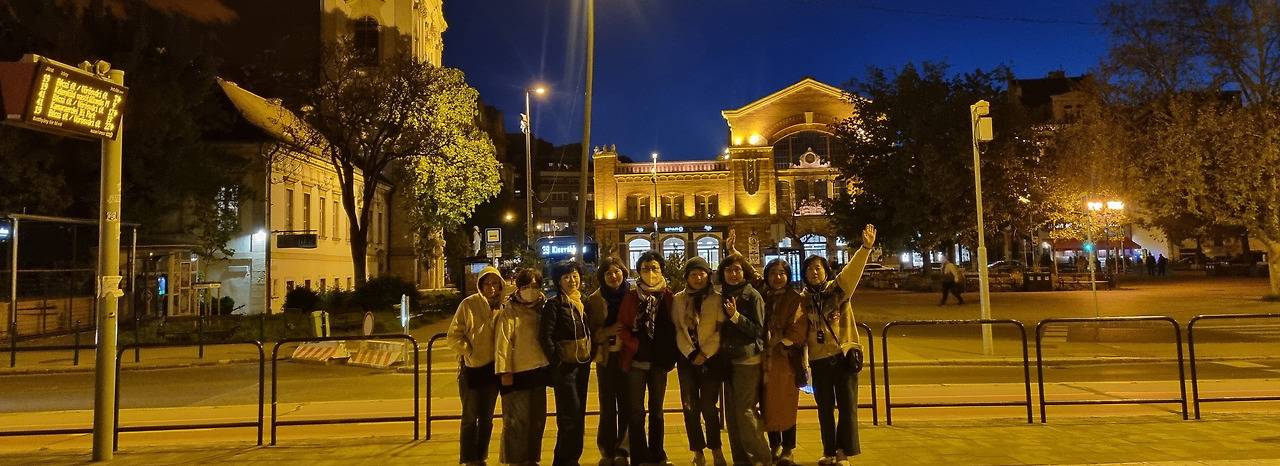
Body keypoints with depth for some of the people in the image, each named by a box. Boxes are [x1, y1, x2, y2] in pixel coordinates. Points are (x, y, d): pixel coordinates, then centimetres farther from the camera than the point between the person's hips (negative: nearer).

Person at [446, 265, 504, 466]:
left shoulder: (502, 307, 2)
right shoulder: (468, 304, -9)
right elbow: (453, 336, -8)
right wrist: (469, 352, -14)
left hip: (492, 368, 4)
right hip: (471, 367, -4)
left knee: (487, 418, 13)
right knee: (470, 417, 4)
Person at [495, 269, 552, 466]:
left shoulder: (543, 308, 11)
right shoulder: (509, 310, -5)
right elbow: (503, 342, -10)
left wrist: (552, 365, 11)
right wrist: (504, 371, -16)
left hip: (539, 371, 6)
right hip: (518, 373, -6)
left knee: (537, 419, 13)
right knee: (517, 420, -2)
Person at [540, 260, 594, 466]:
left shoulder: (583, 302, 10)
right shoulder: (554, 304, -10)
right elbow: (545, 336, -15)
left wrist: (590, 355, 9)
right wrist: (557, 362, -14)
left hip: (583, 364, 7)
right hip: (564, 365, -7)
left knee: (578, 415, 12)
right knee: (571, 416, -6)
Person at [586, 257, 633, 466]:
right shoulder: (594, 300, 4)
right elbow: (591, 332, 2)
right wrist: (608, 331, -15)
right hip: (606, 357, 1)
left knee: (626, 404, 1)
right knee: (607, 405, 3)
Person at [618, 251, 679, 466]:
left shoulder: (669, 297, 2)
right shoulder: (631, 296, -1)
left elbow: (674, 327, 4)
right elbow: (622, 327, -4)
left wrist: (671, 353, -5)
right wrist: (636, 345, -14)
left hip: (659, 361, 1)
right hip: (636, 361, -1)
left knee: (656, 410, 12)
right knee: (637, 412, 5)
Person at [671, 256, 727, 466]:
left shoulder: (717, 299, 0)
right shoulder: (678, 300, 5)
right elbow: (676, 329, 1)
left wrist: (705, 353, -13)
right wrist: (690, 353, -10)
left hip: (711, 358, -2)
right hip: (687, 358, 2)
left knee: (708, 405, -2)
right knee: (690, 406, 4)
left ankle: (715, 449, 16)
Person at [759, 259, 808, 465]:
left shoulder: (795, 298, -2)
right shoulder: (761, 296, 10)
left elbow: (799, 328, -10)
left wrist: (782, 344, -17)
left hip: (786, 359, -3)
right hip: (765, 359, 4)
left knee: (786, 406, 2)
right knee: (768, 405, 10)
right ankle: (774, 446, 25)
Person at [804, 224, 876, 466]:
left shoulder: (839, 288, -3)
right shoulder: (803, 299, 4)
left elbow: (853, 270, -19)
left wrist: (866, 247, -33)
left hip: (844, 354, -2)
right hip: (819, 359, 3)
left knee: (847, 405, 2)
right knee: (825, 408, 11)